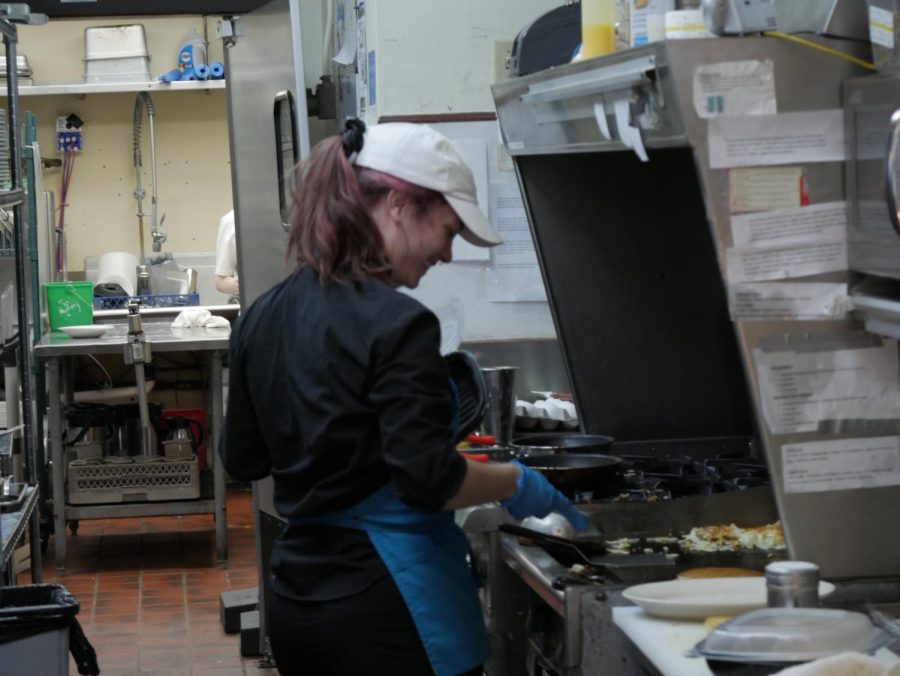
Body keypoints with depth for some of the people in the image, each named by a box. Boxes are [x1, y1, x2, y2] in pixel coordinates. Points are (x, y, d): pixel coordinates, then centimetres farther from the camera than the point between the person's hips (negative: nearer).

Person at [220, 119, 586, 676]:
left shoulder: (265, 316, 6)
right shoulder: (395, 324, -17)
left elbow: (244, 458, 15)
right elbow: (428, 479, -21)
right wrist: (518, 484, -6)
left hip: (297, 602, 8)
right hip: (387, 610, -8)